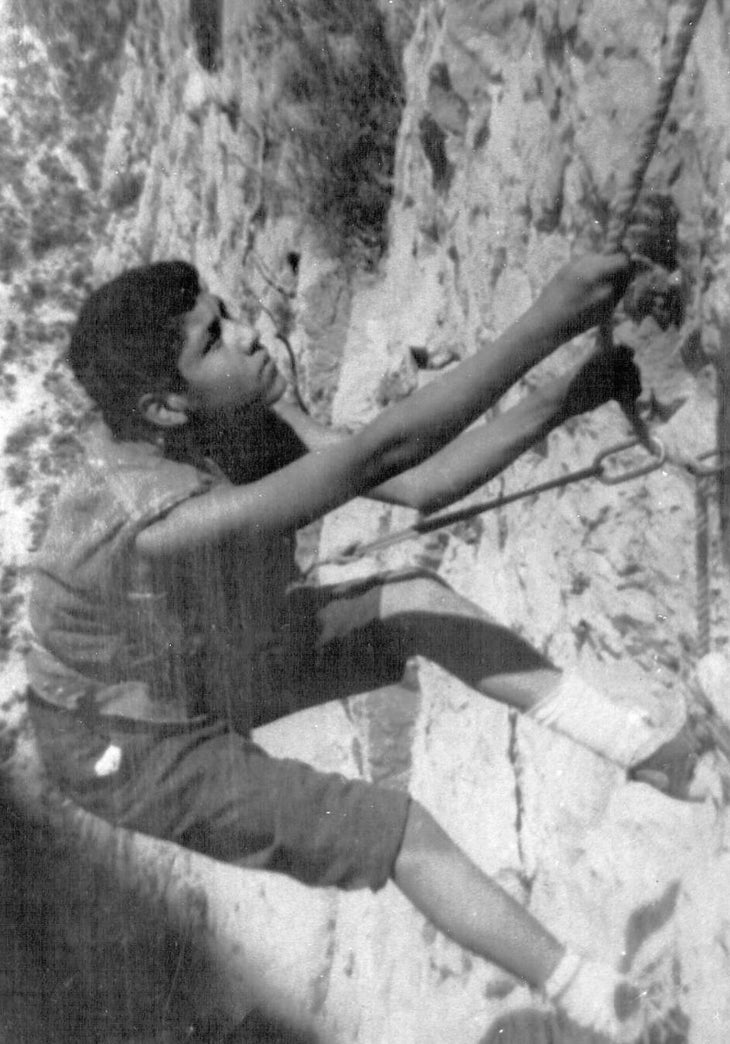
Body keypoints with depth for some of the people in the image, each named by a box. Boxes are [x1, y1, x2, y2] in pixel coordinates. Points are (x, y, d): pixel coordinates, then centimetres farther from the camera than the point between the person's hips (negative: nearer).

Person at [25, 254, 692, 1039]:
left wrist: (562, 399, -26)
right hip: (135, 747, -7)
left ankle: (650, 752, 2)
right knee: (408, 837, -13)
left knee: (415, 601, -7)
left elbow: (417, 485, -19)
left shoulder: (244, 421, -17)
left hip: (214, 661, 7)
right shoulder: (158, 521, -41)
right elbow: (381, 453, -47)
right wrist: (547, 321, -47)